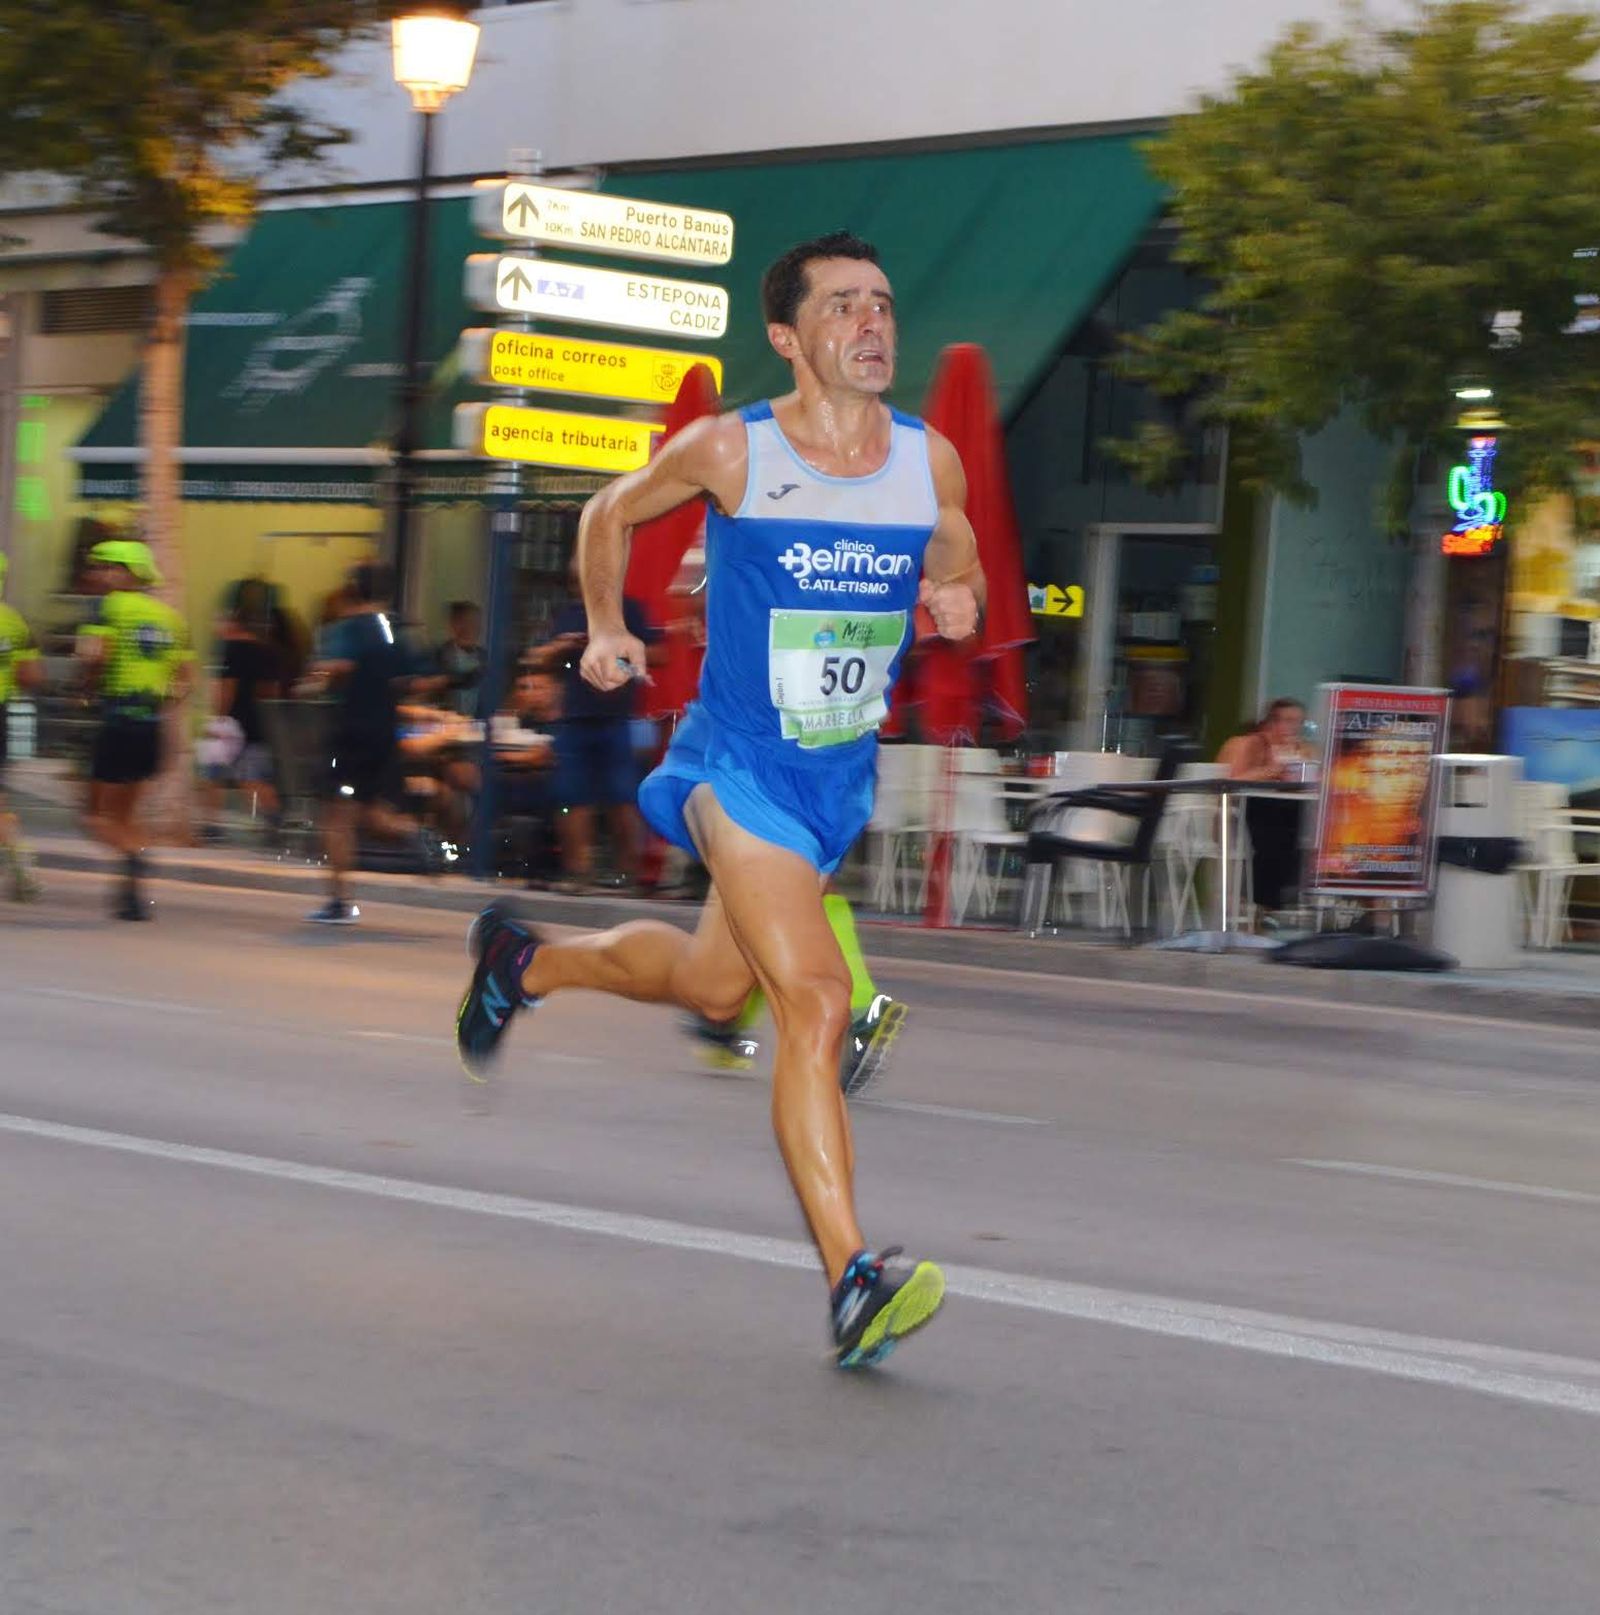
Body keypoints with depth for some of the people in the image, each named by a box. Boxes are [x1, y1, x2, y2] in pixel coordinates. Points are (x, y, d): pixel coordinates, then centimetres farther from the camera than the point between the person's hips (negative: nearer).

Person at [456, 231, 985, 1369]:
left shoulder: (933, 460, -2)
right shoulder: (729, 451, -10)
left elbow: (963, 572, 13)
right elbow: (612, 514, 8)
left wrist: (960, 602, -9)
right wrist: (607, 627, -5)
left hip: (844, 776, 6)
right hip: (738, 764, -6)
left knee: (711, 985, 20)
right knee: (817, 1001, -19)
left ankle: (524, 963, 47)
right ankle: (852, 1282, -21)